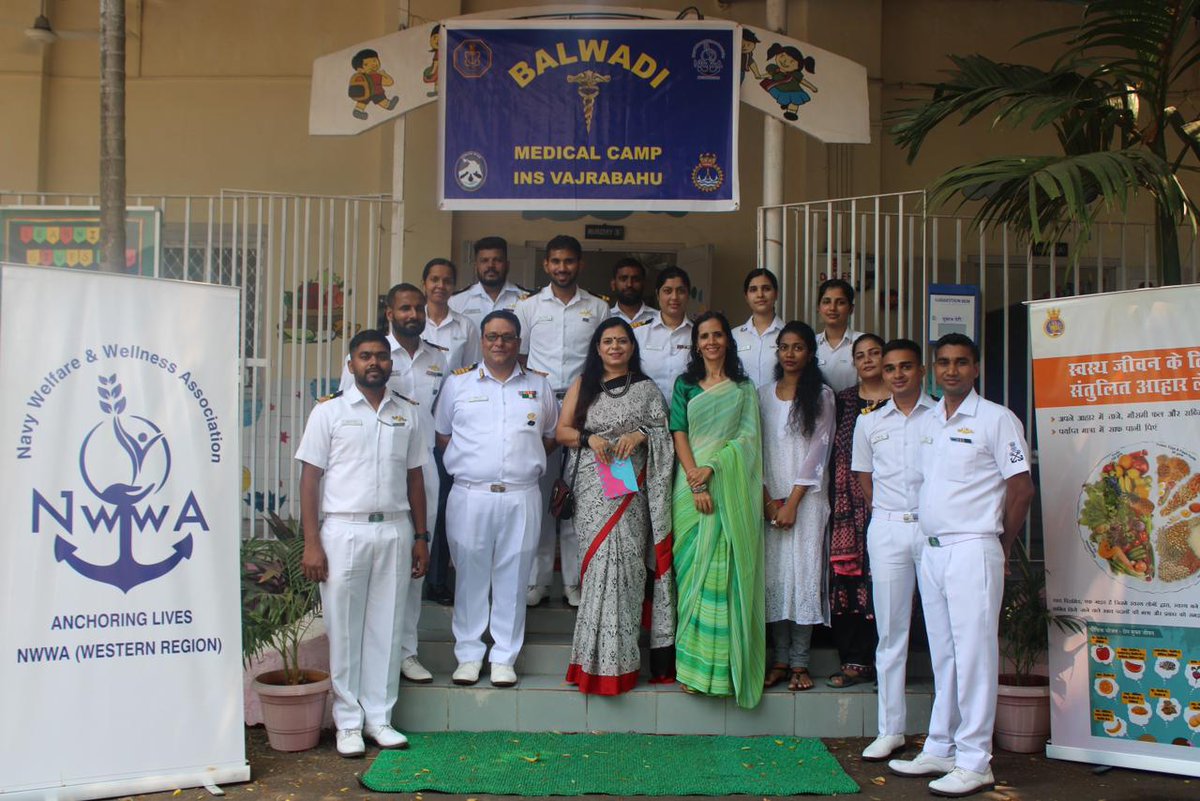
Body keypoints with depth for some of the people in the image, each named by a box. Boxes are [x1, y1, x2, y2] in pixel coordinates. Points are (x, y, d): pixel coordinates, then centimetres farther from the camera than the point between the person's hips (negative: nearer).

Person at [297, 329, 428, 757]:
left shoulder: (407, 412, 11)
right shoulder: (329, 410, 1)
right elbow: (310, 476, -2)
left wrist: (420, 536, 10)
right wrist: (311, 542, -9)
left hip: (395, 530, 3)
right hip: (344, 530, -3)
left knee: (386, 628, 7)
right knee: (344, 630, 3)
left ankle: (379, 717, 19)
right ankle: (348, 722, 14)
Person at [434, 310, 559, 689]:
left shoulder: (538, 386, 12)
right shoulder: (458, 383, 9)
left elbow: (552, 436, 19)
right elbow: (442, 435, 14)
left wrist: (527, 456, 4)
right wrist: (468, 458, 1)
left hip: (521, 497, 1)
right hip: (470, 496, -1)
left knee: (512, 577, 5)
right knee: (470, 575, 4)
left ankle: (504, 657, 15)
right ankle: (469, 654, 16)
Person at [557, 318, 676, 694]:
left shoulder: (646, 389, 13)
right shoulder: (582, 385, 15)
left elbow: (665, 433, 10)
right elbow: (562, 431, 10)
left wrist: (641, 435, -9)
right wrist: (588, 438, -8)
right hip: (593, 486, 0)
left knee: (625, 559, -8)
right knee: (600, 558, -8)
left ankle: (615, 658, 0)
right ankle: (601, 660, -2)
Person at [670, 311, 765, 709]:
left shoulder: (744, 388, 11)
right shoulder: (685, 385, 12)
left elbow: (748, 437, 1)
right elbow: (679, 435, 2)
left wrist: (711, 468, -13)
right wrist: (696, 482, -11)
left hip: (731, 491, 0)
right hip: (691, 487, 1)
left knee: (726, 571, -5)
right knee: (693, 568, -2)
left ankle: (724, 665, -1)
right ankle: (694, 664, 2)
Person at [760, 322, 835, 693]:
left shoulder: (821, 395, 2)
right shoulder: (763, 394, 11)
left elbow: (817, 451, -4)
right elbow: (757, 449, 7)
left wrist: (792, 502, -9)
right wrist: (768, 500, -3)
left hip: (807, 496, -3)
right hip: (770, 497, 3)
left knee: (804, 573, -5)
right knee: (773, 575, 1)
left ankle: (800, 662, 2)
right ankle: (780, 659, 9)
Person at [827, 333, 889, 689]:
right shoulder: (842, 400, 14)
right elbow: (833, 454, 13)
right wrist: (833, 497, 5)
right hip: (850, 504, 2)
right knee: (848, 575, -2)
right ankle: (854, 661, 6)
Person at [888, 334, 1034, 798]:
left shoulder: (996, 419, -5)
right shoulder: (928, 422, 14)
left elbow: (1021, 489, -5)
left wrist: (1000, 548, 0)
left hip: (972, 550, -7)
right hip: (931, 550, 7)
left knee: (974, 653, -3)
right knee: (942, 654, 12)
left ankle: (974, 763, 3)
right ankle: (940, 750, 20)